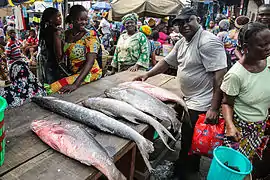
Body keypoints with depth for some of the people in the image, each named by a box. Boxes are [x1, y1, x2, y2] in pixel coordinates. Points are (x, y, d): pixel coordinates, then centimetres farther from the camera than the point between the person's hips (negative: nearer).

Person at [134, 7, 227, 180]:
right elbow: (167, 62, 16)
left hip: (201, 104, -9)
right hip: (188, 100, 9)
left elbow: (220, 75, -25)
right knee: (186, 139, 23)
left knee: (190, 142, 5)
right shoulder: (182, 42, 8)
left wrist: (214, 108, -27)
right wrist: (147, 75, 8)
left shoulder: (208, 41, -21)